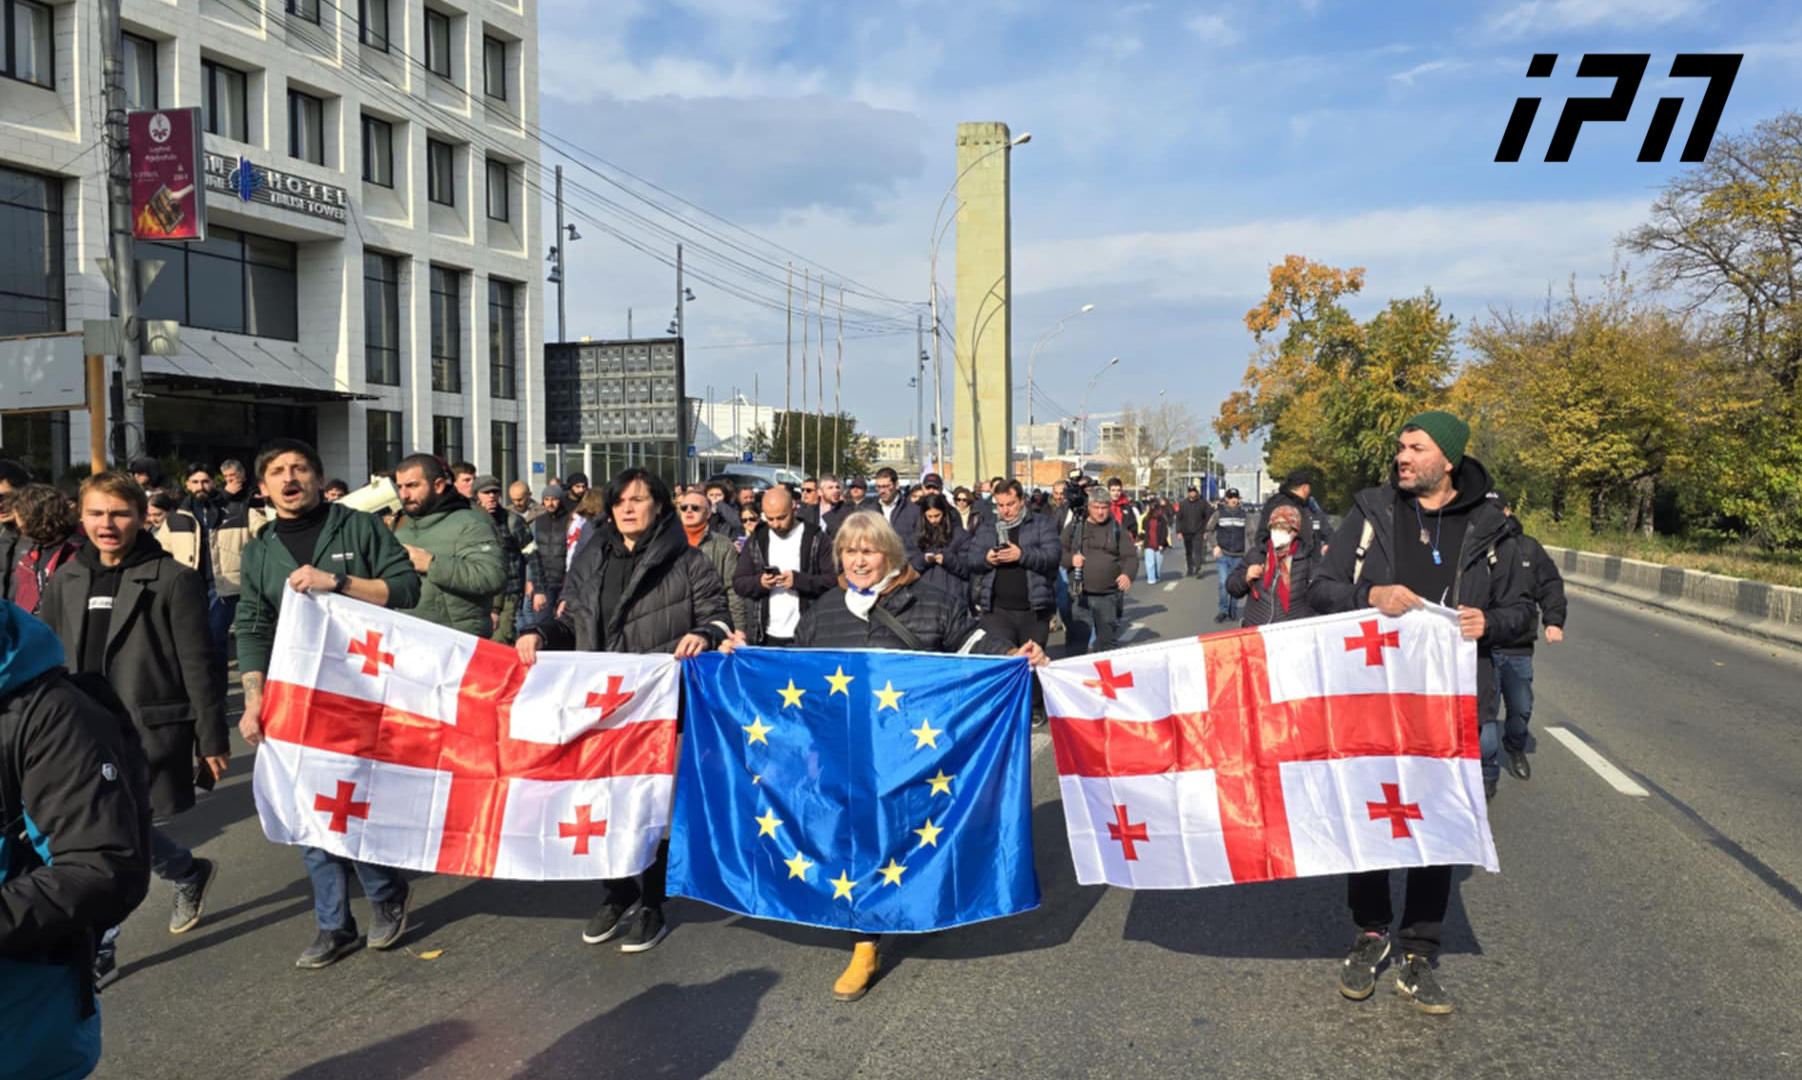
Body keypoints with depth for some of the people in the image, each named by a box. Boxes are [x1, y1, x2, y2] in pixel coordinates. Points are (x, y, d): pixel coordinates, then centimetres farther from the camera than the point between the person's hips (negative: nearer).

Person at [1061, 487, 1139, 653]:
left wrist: (1127, 574, -20)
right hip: (1080, 595, 0)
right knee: (1078, 639, 1)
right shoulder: (1075, 527, 6)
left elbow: (1131, 557, 0)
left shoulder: (1118, 529, 5)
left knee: (1108, 640, 9)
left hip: (1109, 596, 1)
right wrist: (1071, 559, -13)